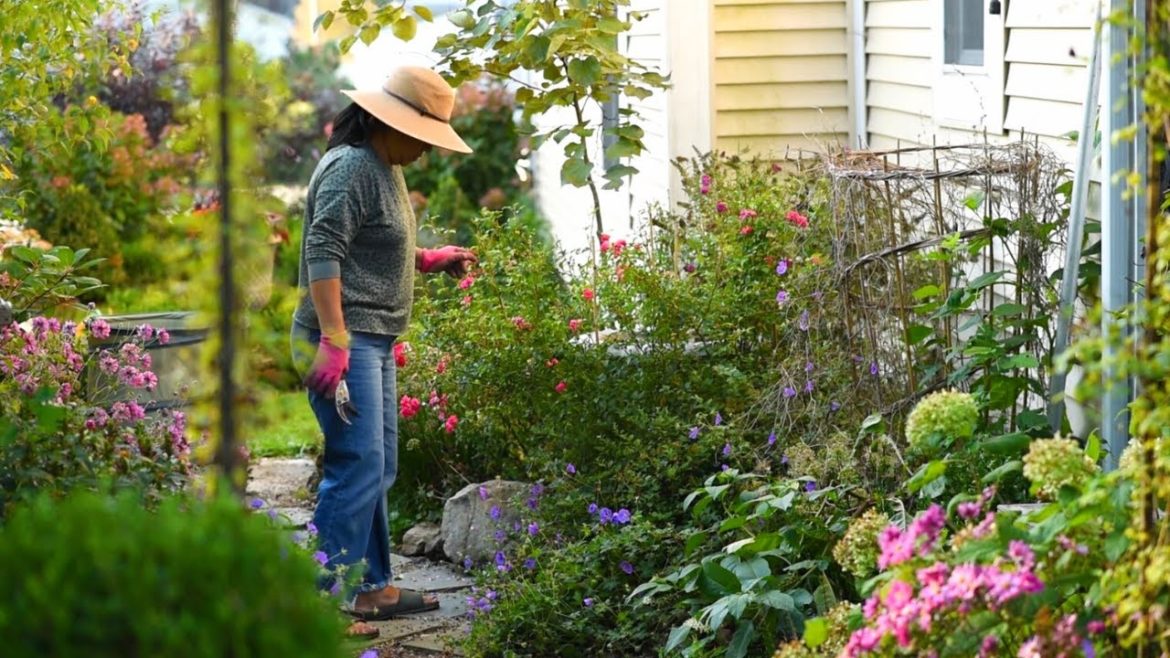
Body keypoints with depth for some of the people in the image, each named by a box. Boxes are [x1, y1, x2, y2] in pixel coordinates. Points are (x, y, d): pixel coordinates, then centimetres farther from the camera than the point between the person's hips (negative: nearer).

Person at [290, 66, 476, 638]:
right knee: (358, 467, -12)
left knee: (378, 467, 16)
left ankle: (372, 587, 25)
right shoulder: (351, 167, -15)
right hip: (344, 340, -11)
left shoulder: (386, 168, 16)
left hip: (375, 341, 11)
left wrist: (429, 260, 17)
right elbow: (322, 253, -22)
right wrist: (334, 339, -26)